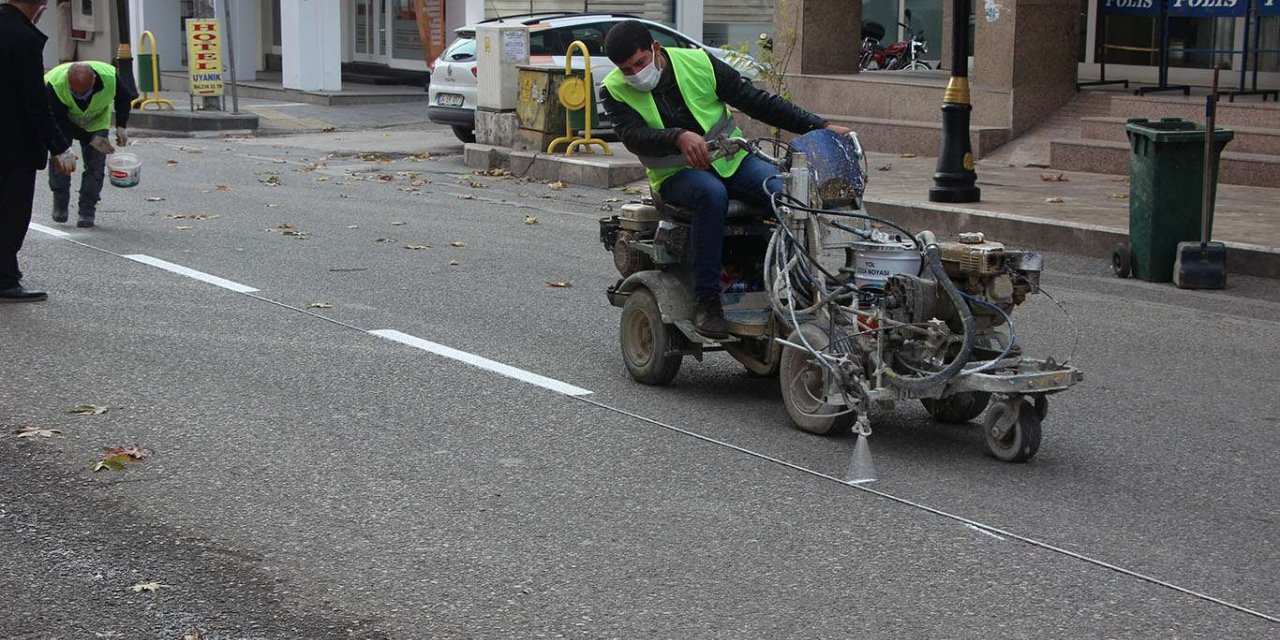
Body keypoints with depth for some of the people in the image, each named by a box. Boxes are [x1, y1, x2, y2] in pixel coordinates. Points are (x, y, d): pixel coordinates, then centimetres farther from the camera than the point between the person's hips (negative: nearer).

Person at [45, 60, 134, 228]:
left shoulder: (110, 77, -34)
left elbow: (123, 100, -9)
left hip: (96, 122, 1)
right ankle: (60, 205, 11)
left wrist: (120, 126, -20)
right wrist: (90, 139, -32)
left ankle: (87, 210, 1)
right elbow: (60, 121, -28)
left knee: (95, 163, -7)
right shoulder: (54, 83, -39)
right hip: (62, 122, -1)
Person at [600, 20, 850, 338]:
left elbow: (755, 100, -1)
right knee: (712, 193, -38)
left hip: (732, 160, 2)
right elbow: (633, 136, -21)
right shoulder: (615, 89, -4)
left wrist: (819, 126, -6)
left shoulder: (698, 62, -2)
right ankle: (706, 300, -33)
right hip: (676, 174, -2)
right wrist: (679, 137, -41)